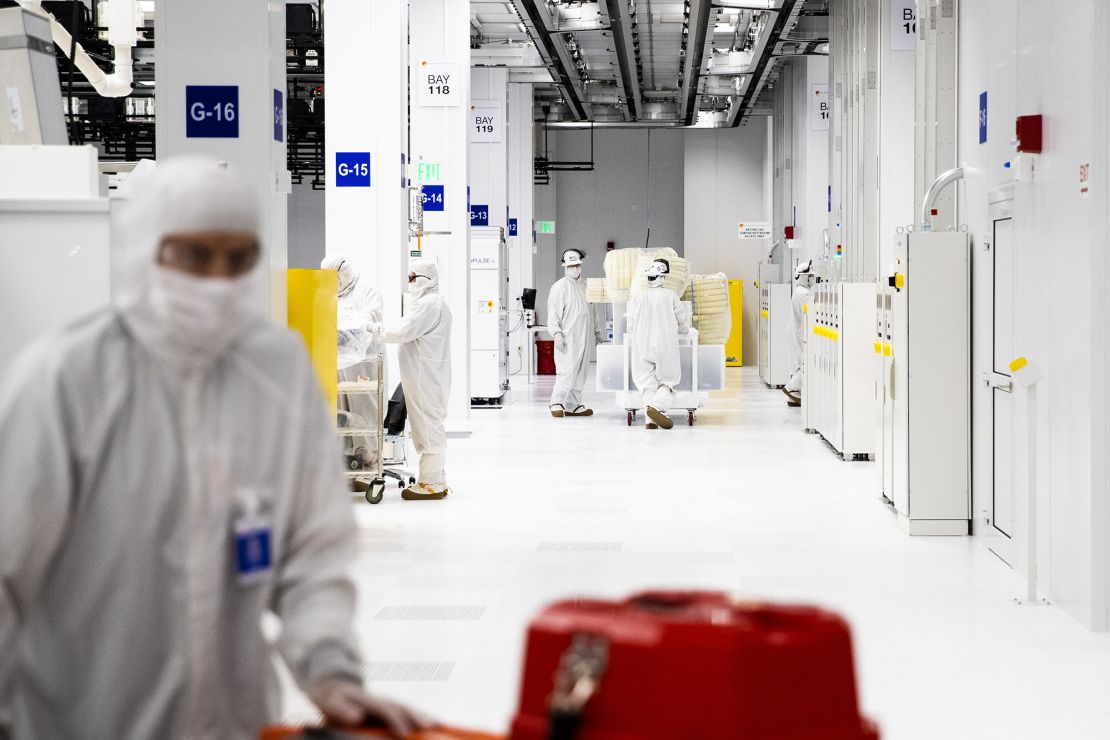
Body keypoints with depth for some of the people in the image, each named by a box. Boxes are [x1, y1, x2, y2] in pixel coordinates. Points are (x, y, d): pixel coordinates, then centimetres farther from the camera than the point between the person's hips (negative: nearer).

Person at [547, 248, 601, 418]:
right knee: (567, 370, -13)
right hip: (568, 338, -7)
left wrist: (597, 331, 24)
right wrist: (557, 334, -18)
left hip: (584, 337, 7)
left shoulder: (585, 286, 16)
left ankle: (574, 406, 12)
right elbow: (553, 313, -9)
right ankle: (556, 403, -6)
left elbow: (592, 311, 25)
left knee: (580, 372, 7)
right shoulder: (559, 287, -4)